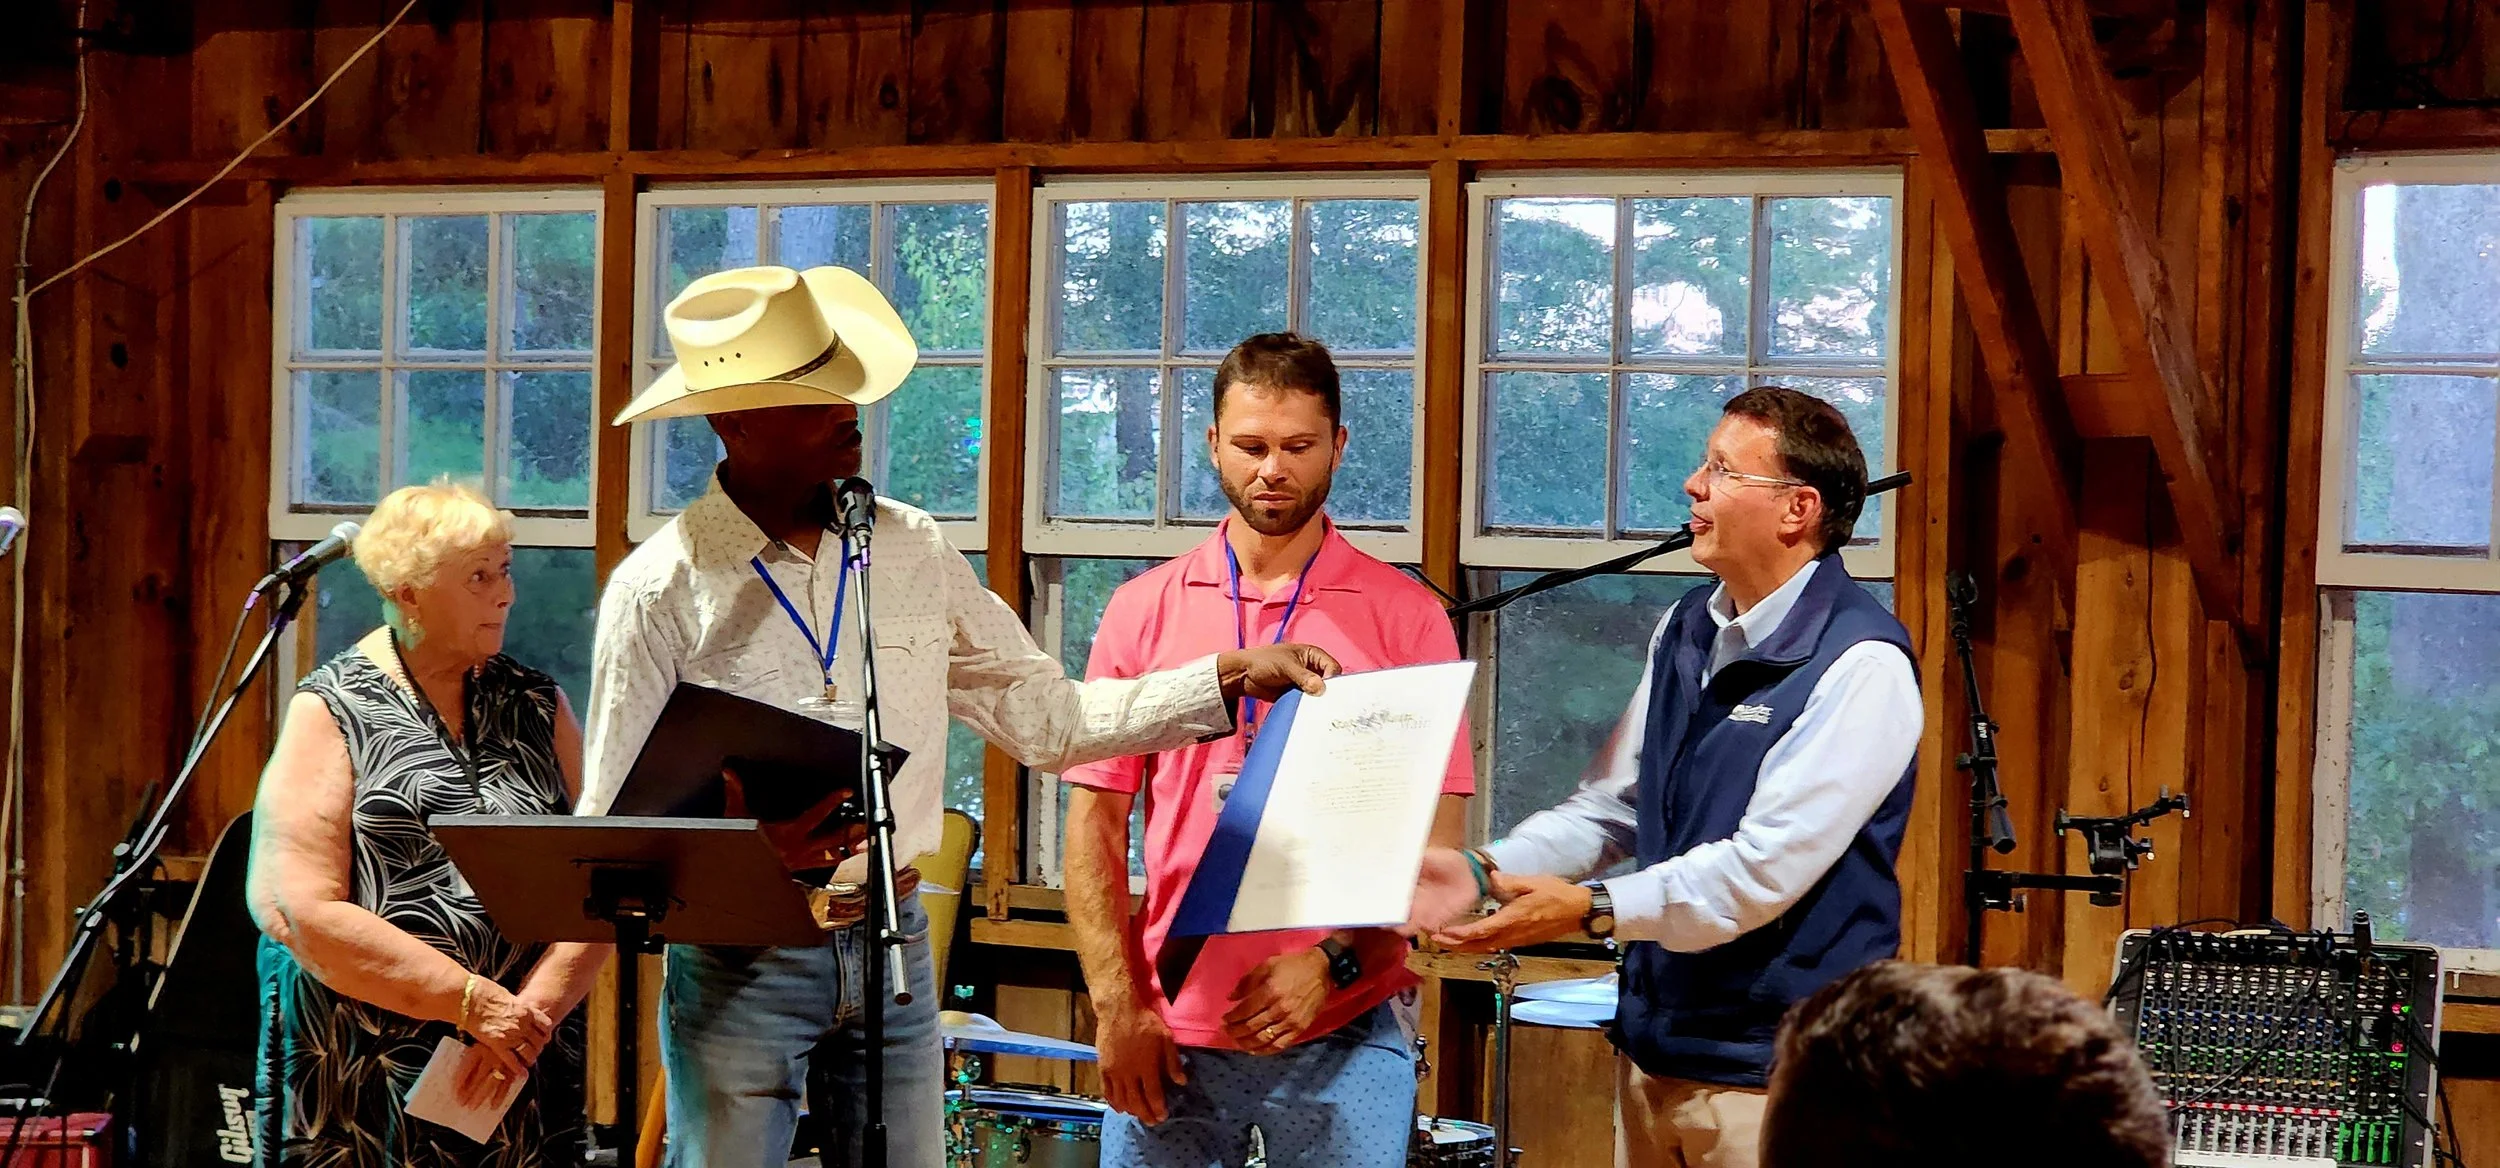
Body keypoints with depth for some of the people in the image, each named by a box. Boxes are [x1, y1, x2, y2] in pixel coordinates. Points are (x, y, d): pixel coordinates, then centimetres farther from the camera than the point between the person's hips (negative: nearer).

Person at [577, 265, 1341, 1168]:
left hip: (893, 947, 4)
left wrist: (1231, 679, 2)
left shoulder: (914, 552, 6)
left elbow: (1049, 718, 11)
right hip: (737, 960, -4)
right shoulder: (660, 590, -7)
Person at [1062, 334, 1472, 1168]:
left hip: (1343, 1039, -1)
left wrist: (1331, 965, -13)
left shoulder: (1404, 617, 2)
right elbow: (1095, 826, 6)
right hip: (1171, 1035, 2)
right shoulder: (1144, 612, 8)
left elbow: (1437, 839, -2)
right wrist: (1117, 1005, -3)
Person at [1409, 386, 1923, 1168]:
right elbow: (1608, 807, 13)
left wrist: (1594, 910, -23)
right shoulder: (1686, 631, 11)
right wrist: (1484, 872, -3)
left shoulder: (1859, 666, -16)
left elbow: (1765, 868, -21)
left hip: (1772, 1072, -7)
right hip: (1654, 1044, 7)